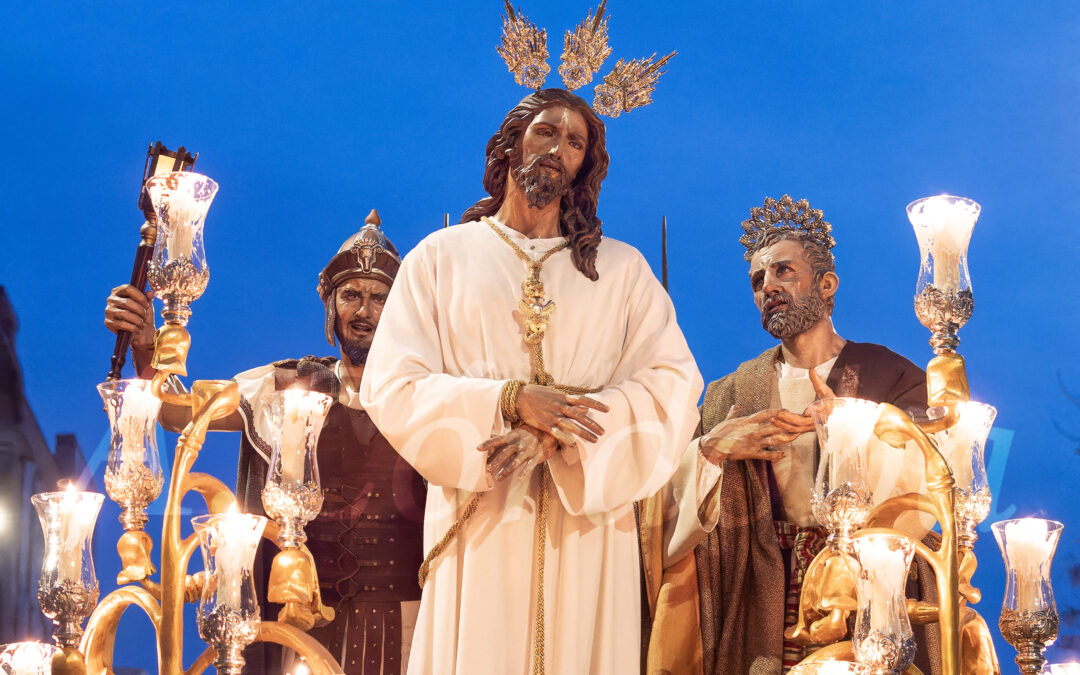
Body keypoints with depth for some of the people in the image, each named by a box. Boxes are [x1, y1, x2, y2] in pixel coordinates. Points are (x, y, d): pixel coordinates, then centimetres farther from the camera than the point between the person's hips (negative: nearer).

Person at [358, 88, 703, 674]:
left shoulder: (622, 269, 13)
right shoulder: (443, 256, 11)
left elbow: (673, 386, 0)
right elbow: (392, 388, 1)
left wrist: (557, 435, -14)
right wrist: (510, 400, -14)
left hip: (584, 521, 1)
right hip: (480, 518, -1)